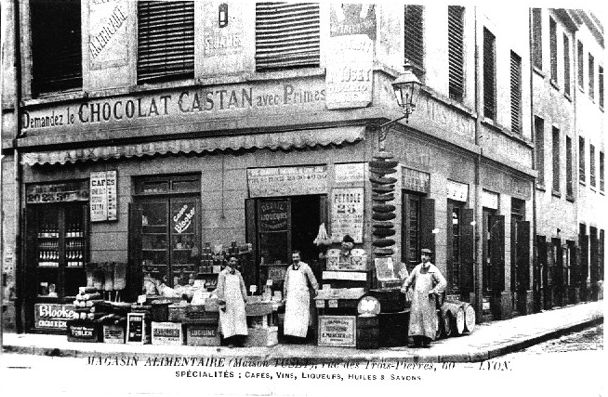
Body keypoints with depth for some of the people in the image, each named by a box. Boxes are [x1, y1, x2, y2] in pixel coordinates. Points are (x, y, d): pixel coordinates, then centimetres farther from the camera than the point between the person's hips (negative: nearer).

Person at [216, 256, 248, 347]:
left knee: (240, 317, -6)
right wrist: (221, 302, -10)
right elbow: (220, 288, -3)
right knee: (228, 319, -5)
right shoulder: (223, 274, 1)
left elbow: (243, 287, 20)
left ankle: (240, 340, -6)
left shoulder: (238, 274, 15)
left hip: (238, 300, 4)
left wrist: (244, 299, 12)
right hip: (227, 300, -4)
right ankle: (230, 341, -4)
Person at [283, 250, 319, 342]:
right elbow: (286, 282, 20)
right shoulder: (289, 268, 13)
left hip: (302, 293, -3)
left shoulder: (305, 267, 0)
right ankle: (292, 333, -8)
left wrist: (316, 290, 1)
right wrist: (285, 295, 21)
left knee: (302, 315, -3)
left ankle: (300, 334, 0)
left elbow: (312, 279, 3)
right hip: (291, 295, 3)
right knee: (290, 314, -6)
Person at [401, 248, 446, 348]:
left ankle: (427, 341, 0)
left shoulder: (433, 270, 0)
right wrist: (405, 287, 10)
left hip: (427, 298, -4)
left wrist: (434, 291, -14)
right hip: (416, 297, 4)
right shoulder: (417, 268, 13)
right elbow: (409, 279, 25)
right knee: (415, 317, -2)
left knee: (427, 317, -4)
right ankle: (417, 341, 0)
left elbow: (443, 282, -6)